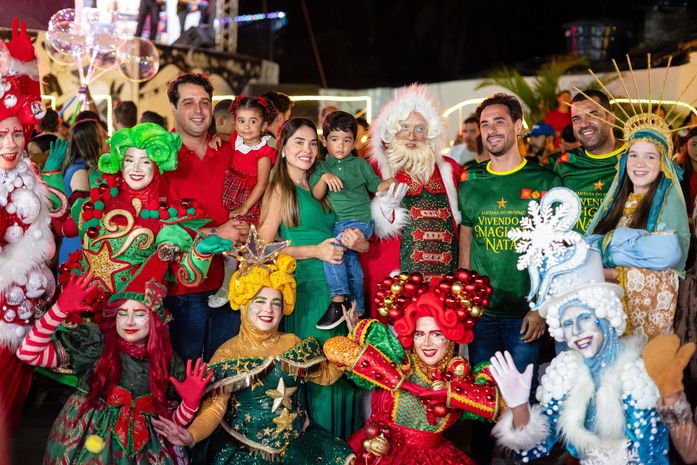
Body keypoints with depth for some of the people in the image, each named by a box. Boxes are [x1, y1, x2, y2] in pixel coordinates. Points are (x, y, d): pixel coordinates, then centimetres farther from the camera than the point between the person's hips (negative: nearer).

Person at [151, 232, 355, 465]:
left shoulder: (293, 344, 6)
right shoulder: (228, 353, -7)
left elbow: (327, 374, 16)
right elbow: (214, 408, -14)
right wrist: (191, 435, -34)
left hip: (297, 441, 4)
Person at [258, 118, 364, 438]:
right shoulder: (280, 189, -3)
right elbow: (264, 247, -9)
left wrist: (357, 243, -1)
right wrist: (314, 251, -15)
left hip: (338, 287, 6)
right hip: (305, 288, -6)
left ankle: (343, 441, 19)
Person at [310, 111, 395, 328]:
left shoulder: (360, 164, 10)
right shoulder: (321, 167, 12)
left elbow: (376, 186, 14)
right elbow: (316, 195, 0)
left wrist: (392, 181, -5)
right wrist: (324, 177, -17)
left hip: (359, 220, -4)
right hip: (338, 223, 4)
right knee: (350, 260, 8)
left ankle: (339, 301, -19)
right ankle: (357, 309, 21)